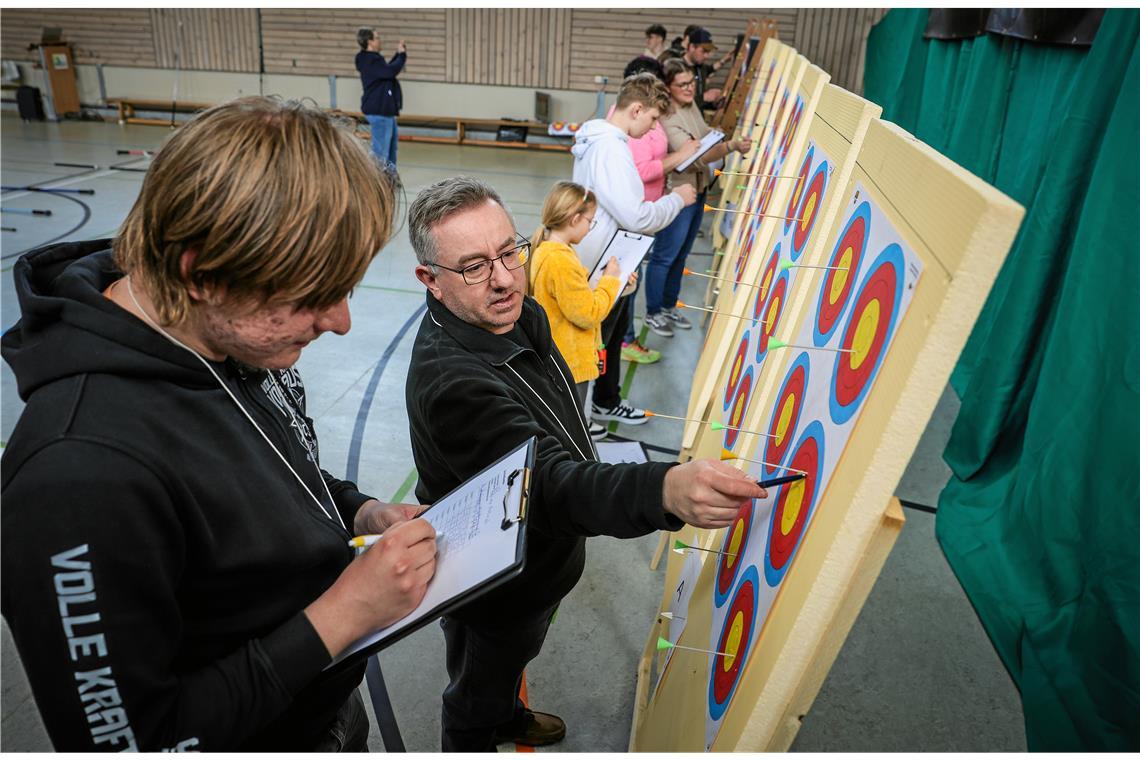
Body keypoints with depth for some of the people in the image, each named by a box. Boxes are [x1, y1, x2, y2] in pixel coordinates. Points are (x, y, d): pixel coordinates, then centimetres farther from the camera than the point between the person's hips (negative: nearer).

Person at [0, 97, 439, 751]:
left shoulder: (234, 331, -13)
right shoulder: (85, 474, -37)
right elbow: (131, 740, -27)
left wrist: (362, 512, -9)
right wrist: (341, 614, -28)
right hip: (256, 737, -6)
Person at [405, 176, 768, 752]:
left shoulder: (519, 314, -9)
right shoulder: (451, 380, -40)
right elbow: (552, 483, -51)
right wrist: (667, 489, -68)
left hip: (538, 564, 9)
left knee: (514, 656, 36)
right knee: (476, 697, 22)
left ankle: (508, 716, 65)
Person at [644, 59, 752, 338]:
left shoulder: (691, 105, 4)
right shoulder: (666, 118, -24)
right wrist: (732, 146, -42)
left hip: (698, 189, 9)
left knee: (681, 255, 19)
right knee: (664, 257, 3)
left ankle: (669, 306, 34)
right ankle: (653, 313, 18)